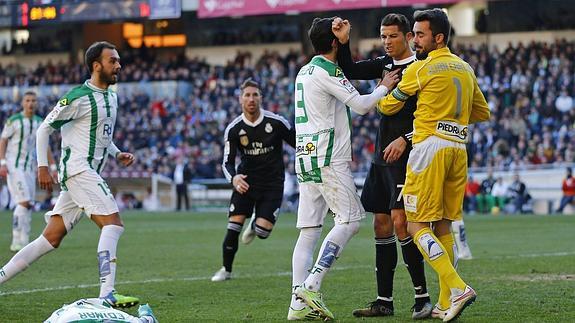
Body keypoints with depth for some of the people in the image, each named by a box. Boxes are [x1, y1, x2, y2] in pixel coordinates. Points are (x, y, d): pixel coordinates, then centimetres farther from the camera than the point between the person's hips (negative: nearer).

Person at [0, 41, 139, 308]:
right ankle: (107, 295, -24)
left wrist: (117, 153, 13)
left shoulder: (111, 97, 17)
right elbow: (45, 128, -7)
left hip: (90, 174, 9)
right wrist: (42, 166, -11)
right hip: (78, 169, -9)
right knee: (113, 223, -18)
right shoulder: (79, 97, -11)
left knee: (52, 237, 6)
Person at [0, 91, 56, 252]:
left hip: (29, 169, 6)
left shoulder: (39, 123, 10)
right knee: (24, 203, -16)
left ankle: (22, 242, 7)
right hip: (13, 167, -6)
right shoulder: (13, 121, -6)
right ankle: (18, 242, -11)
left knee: (28, 207, 2)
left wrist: (53, 167, 12)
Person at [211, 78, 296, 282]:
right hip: (246, 181, 1)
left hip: (272, 183, -1)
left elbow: (299, 144, 2)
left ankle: (255, 224, 25)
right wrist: (234, 178, -27)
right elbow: (228, 162, -6)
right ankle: (226, 270, 10)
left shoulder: (277, 123, -11)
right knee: (233, 228, -11)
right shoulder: (233, 129, -6)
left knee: (263, 231, -14)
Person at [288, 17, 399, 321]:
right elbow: (361, 105, -10)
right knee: (350, 219, -7)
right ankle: (311, 286, -16)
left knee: (308, 230, 4)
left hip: (305, 156, 9)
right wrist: (384, 87, 7)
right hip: (327, 159, -9)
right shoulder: (327, 72, -10)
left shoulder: (304, 71, 18)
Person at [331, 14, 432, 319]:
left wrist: (405, 139, -22)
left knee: (400, 221, -15)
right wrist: (343, 42, -3)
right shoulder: (386, 64, 13)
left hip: (405, 156, -8)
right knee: (381, 223, 8)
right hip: (382, 156, 8)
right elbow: (350, 71, 13)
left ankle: (422, 297, -10)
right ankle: (384, 300, 13)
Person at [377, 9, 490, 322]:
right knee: (443, 227, 12)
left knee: (417, 226, -6)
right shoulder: (465, 69, 15)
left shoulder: (420, 69, -6)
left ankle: (457, 288, -21)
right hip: (459, 148, 7)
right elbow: (482, 113, 24)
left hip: (431, 146, -7)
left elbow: (388, 106, 6)